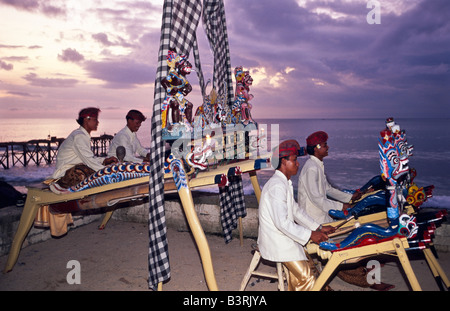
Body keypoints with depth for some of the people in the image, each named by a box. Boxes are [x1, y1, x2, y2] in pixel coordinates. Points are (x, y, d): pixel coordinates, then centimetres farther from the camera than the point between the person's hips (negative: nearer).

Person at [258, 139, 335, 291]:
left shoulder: (286, 183, 13)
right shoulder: (277, 186, -21)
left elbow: (296, 210, 17)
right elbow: (281, 222, -27)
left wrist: (319, 228, 11)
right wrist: (310, 235, -21)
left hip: (284, 237, 10)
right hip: (277, 242, -10)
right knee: (307, 278, -9)